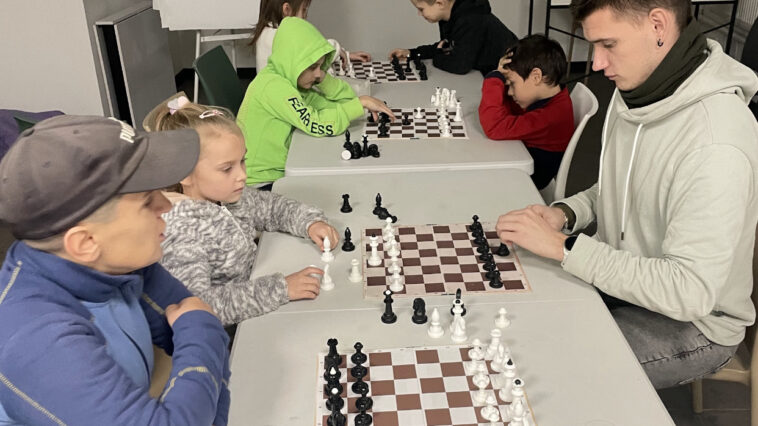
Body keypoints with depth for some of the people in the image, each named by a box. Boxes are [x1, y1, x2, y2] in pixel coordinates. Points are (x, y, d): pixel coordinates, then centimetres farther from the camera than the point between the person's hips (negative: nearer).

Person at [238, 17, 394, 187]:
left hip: (280, 172, 8)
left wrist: (322, 77, -9)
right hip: (260, 184, -8)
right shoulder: (273, 86, -21)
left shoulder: (288, 81, 6)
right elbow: (318, 125, -28)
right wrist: (361, 102, -21)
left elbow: (346, 98, 7)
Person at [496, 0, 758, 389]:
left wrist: (563, 246, -29)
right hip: (622, 276, 8)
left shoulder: (717, 145, -31)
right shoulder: (634, 91, -3)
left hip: (693, 323, -7)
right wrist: (565, 212, -8)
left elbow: (690, 291, -33)